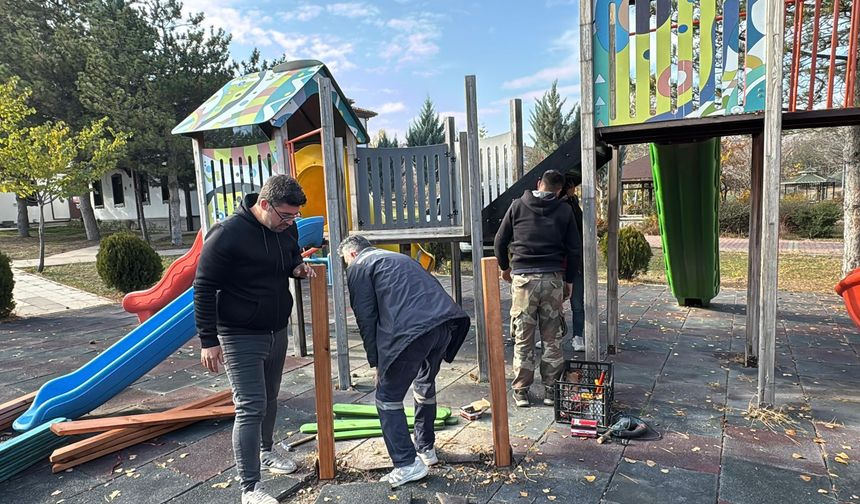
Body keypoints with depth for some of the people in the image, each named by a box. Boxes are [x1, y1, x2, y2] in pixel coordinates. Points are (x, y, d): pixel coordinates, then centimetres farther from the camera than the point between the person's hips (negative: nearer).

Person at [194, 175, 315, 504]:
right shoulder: (227, 234, -22)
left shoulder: (286, 229, -2)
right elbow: (204, 289, -17)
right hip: (240, 337, -7)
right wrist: (208, 341, -16)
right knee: (251, 408, -6)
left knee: (269, 399, 21)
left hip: (277, 331, 7)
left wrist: (297, 267, -6)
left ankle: (265, 452, 43)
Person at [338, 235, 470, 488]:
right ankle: (426, 449, 38)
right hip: (445, 322, 8)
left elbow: (366, 318, 5)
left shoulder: (358, 267, 13)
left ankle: (407, 465, 9)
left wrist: (376, 362, 13)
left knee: (387, 398, 8)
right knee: (425, 385, 27)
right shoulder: (398, 258, 35)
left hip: (412, 331, -7)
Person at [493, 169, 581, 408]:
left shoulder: (518, 205, 4)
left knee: (523, 339, 6)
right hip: (553, 278, 1)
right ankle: (551, 389, 16)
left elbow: (500, 241, 6)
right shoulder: (564, 211, 4)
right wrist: (568, 280, 15)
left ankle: (521, 391, 11)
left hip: (522, 278, 0)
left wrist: (505, 267, 21)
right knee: (552, 339, 10)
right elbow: (574, 250, 3)